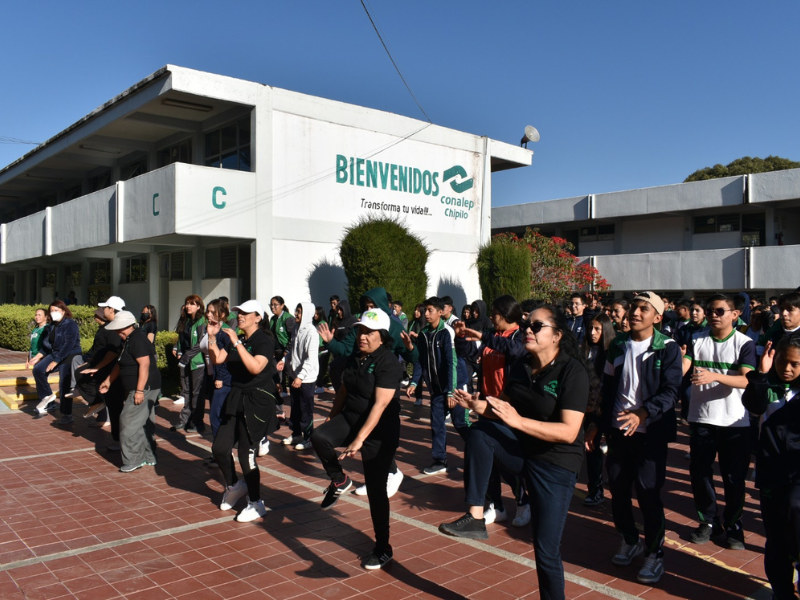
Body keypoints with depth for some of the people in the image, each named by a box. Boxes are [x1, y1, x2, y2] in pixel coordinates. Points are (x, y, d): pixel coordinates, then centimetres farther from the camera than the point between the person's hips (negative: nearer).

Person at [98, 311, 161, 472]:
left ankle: (132, 460, -2)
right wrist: (108, 381, 25)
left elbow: (145, 364, -26)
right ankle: (148, 458, 22)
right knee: (145, 423, 14)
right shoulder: (129, 339, 14)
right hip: (142, 388, 11)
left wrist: (139, 391, -27)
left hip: (144, 387, -11)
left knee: (129, 422, -8)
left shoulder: (137, 340, -19)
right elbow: (121, 363, 25)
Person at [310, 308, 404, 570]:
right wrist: (332, 418, 20)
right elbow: (343, 390, 17)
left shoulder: (388, 363, -19)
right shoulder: (354, 358, 4)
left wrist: (360, 439, -32)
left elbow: (380, 404, -27)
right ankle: (339, 480, 4)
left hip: (380, 431, -6)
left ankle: (383, 548, 18)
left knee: (376, 489, 0)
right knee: (319, 436, -23)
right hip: (349, 419, 6)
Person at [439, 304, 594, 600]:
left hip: (556, 463, -5)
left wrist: (518, 421, -35)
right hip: (521, 449, 5)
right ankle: (475, 517, -18)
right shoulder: (520, 365, 0)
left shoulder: (573, 371, -19)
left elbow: (569, 432, -26)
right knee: (480, 431, -25)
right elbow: (504, 408, 10)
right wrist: (479, 406, -12)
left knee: (546, 551, 1)